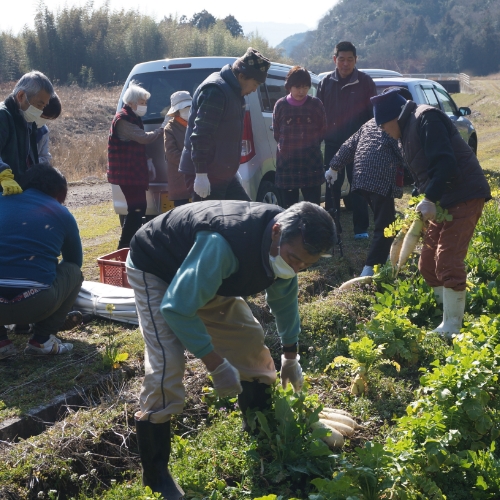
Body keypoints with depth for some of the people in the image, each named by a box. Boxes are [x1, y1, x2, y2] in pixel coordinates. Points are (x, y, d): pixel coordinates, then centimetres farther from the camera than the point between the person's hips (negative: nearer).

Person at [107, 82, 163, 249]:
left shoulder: (133, 118, 18)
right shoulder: (123, 119, -14)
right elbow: (144, 138, -22)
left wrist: (147, 160, 10)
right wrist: (161, 129, -8)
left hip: (134, 171, 10)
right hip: (127, 172, -10)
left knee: (139, 208, 11)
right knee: (136, 208, -12)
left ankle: (131, 242, 19)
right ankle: (124, 245, -7)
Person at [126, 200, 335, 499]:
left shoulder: (286, 245, -16)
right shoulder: (223, 244, -44)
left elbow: (283, 298, 5)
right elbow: (177, 309, -38)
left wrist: (290, 357, 14)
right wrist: (217, 365, -30)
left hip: (210, 275, 8)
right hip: (156, 270, -7)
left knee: (251, 343, 4)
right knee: (167, 366, -20)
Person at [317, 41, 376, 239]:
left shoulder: (365, 82, -1)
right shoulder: (326, 83, 5)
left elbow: (373, 113, 1)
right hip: (333, 143, 2)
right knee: (332, 185, 5)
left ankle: (361, 228, 11)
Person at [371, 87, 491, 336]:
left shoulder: (426, 119, -13)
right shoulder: (409, 129, 18)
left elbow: (446, 163, -23)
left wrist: (430, 199, -23)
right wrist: (428, 201, 9)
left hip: (464, 196, -10)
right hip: (444, 200, 10)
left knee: (448, 261, -12)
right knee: (428, 263, 10)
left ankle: (451, 329, -4)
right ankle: (446, 313, 20)